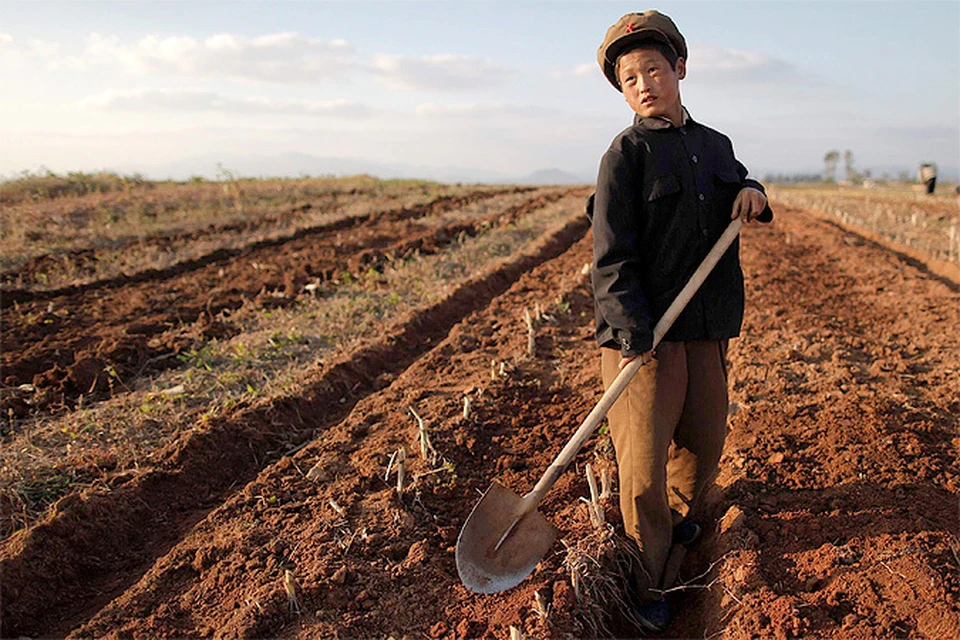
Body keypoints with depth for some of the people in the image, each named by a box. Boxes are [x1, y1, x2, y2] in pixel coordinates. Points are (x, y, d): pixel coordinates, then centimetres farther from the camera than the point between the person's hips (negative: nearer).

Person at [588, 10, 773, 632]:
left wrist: (753, 192, 5)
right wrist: (633, 330, -25)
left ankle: (677, 515, 48)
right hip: (643, 332, -6)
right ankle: (649, 582, 20)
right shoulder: (627, 152, -8)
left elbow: (737, 185, 31)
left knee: (705, 440, 17)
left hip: (707, 329, 6)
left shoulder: (715, 145, 11)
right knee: (644, 466, -2)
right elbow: (612, 254, -15)